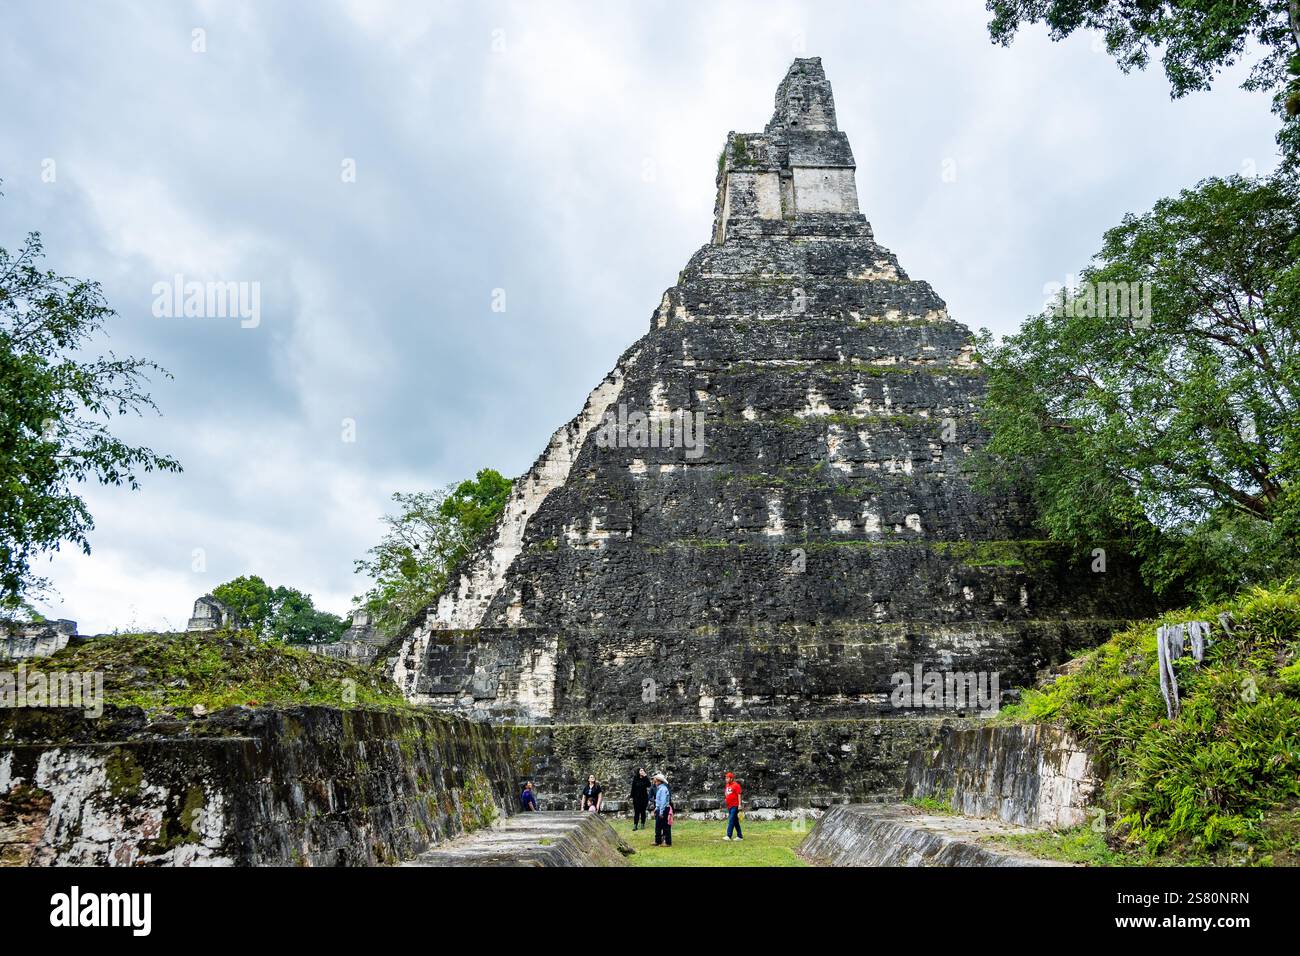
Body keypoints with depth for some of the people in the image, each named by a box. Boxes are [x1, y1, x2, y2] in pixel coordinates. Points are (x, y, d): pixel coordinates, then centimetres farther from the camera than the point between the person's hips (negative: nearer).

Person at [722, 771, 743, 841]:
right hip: (729, 806, 8)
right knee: (735, 821, 11)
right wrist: (725, 800, 12)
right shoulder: (727, 786, 16)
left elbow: (739, 795, -12)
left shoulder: (736, 785, -8)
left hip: (735, 806, -8)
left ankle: (728, 836, -16)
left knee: (731, 820, -13)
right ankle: (740, 836, 16)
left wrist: (739, 805, -17)